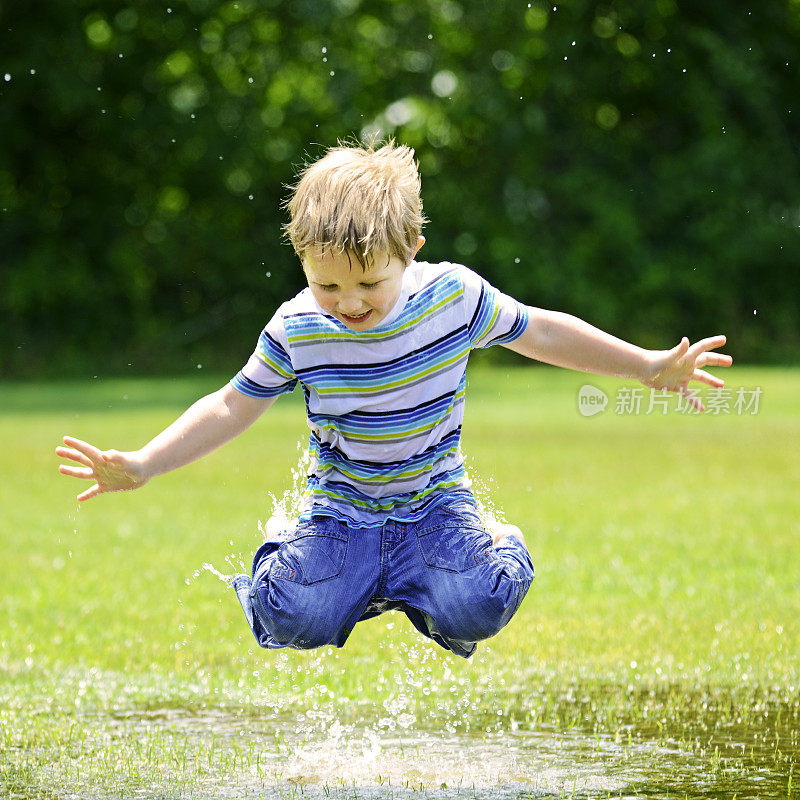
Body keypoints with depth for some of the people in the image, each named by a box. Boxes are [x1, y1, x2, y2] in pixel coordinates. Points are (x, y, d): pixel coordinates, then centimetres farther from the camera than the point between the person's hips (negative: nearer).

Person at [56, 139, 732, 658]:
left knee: (474, 609, -27)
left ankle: (506, 552, 10)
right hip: (341, 510, 0)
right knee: (299, 619, -25)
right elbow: (233, 407, 0)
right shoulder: (296, 330, -12)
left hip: (433, 500, 0)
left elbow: (541, 333, 2)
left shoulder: (455, 296, -13)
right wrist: (143, 466, -9)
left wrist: (650, 367, 2)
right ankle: (280, 562, 12)